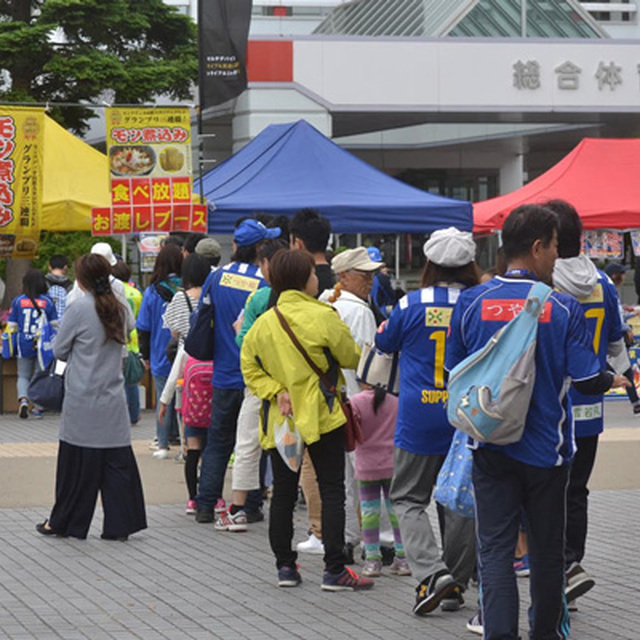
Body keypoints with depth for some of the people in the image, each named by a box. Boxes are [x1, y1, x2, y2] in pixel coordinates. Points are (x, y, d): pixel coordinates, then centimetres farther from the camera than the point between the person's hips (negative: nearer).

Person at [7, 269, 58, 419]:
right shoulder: (48, 302, -4)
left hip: (24, 346, 0)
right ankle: (38, 408, 11)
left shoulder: (18, 301, -4)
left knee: (23, 375, 12)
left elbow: (12, 325, 1)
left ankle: (23, 399, -12)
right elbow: (55, 324, 0)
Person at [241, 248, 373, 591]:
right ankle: (334, 570, -3)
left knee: (283, 494, 12)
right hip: (321, 416, -4)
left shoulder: (262, 323, 2)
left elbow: (250, 368, 1)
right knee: (332, 491, 0)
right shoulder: (322, 316, -12)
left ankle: (285, 566, 14)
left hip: (280, 420, 4)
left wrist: (275, 392, -6)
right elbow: (351, 357, -2)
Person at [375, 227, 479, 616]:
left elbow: (385, 344, 8)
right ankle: (456, 585, 16)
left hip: (420, 420, -2)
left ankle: (432, 571, -12)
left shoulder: (411, 305, -10)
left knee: (409, 499, 8)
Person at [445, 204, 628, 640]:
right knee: (547, 550, 14)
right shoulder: (564, 308, -11)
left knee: (495, 548, 1)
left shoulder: (472, 302, -5)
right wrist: (613, 380, 13)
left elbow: (454, 370, 4)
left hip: (491, 448, 1)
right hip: (547, 448, -1)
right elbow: (586, 379, -10)